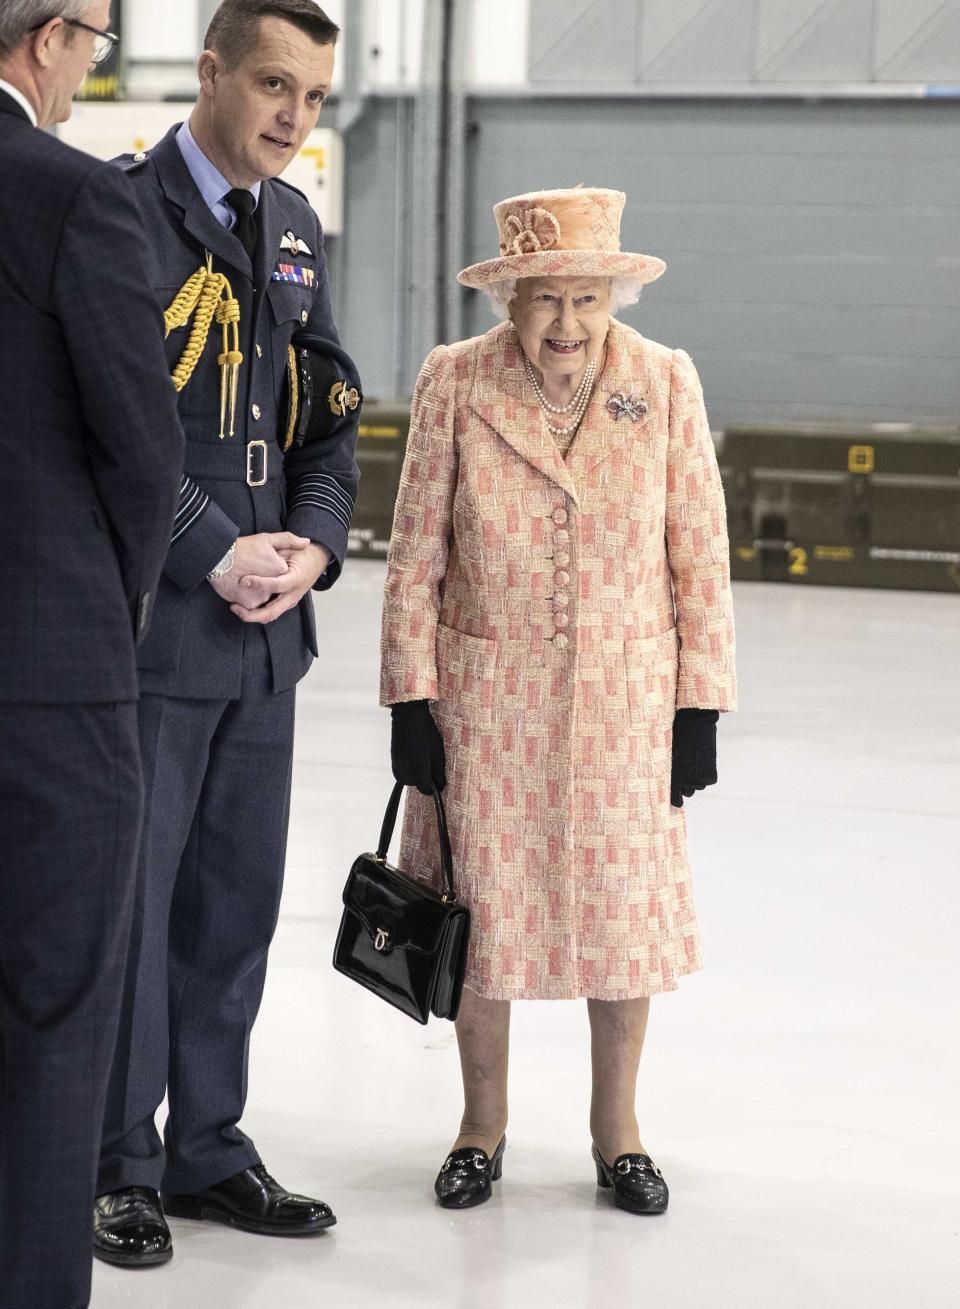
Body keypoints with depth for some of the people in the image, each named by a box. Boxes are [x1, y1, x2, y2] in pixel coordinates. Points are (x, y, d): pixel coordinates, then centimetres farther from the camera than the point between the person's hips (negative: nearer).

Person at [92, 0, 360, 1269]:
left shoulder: (292, 224, 13)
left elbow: (329, 407, 15)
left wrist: (313, 541, -2)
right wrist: (216, 554, -17)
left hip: (264, 631, 7)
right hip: (149, 618, -7)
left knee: (236, 894, 13)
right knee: (126, 893, 2)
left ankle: (208, 1148, 25)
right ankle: (118, 1165, 15)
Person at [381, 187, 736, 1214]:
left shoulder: (666, 383, -4)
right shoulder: (454, 384, -6)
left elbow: (700, 558, 0)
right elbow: (415, 557, -1)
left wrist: (700, 708, -2)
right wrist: (411, 701, -4)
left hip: (624, 698, 1)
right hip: (485, 698, 0)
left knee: (624, 906, 9)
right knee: (483, 908, 8)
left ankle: (616, 1124, 28)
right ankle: (483, 1122, 27)